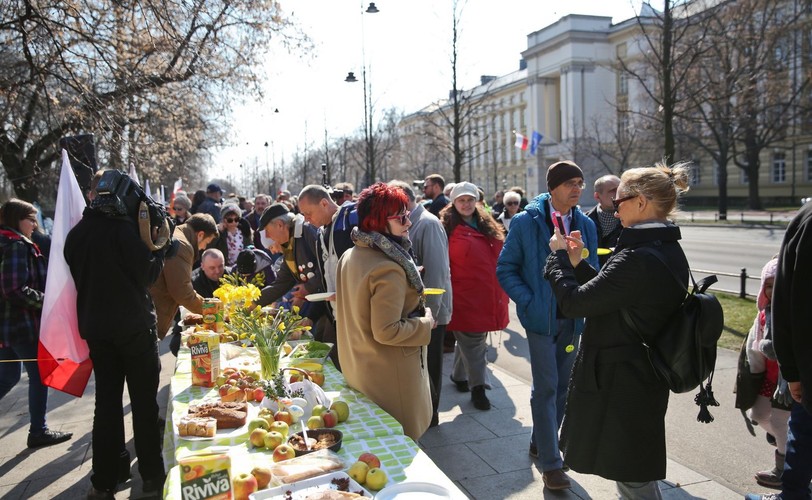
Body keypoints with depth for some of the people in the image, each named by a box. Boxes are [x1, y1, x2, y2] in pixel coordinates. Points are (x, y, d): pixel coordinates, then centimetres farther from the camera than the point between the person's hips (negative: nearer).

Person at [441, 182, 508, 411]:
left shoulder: (489, 227, 13)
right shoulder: (448, 228, -5)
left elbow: (500, 258, 17)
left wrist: (502, 293, 13)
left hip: (489, 296, 6)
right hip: (465, 296, -6)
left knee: (469, 340, 18)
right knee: (473, 343, -1)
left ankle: (459, 376, 35)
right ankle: (478, 387, 9)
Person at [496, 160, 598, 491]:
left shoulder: (586, 224, 5)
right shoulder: (525, 222, -7)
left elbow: (591, 270, 13)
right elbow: (506, 269, -4)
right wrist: (528, 302, -14)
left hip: (572, 318, 5)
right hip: (541, 316, -5)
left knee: (562, 385, 14)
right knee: (546, 387, -3)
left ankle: (541, 442, 33)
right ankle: (550, 462, 8)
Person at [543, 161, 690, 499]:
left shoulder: (638, 258, -26)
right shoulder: (668, 250, 6)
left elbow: (573, 303, -23)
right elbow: (610, 293, 12)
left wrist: (558, 255, -9)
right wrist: (577, 262, 7)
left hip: (619, 382, -10)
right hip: (645, 377, 10)